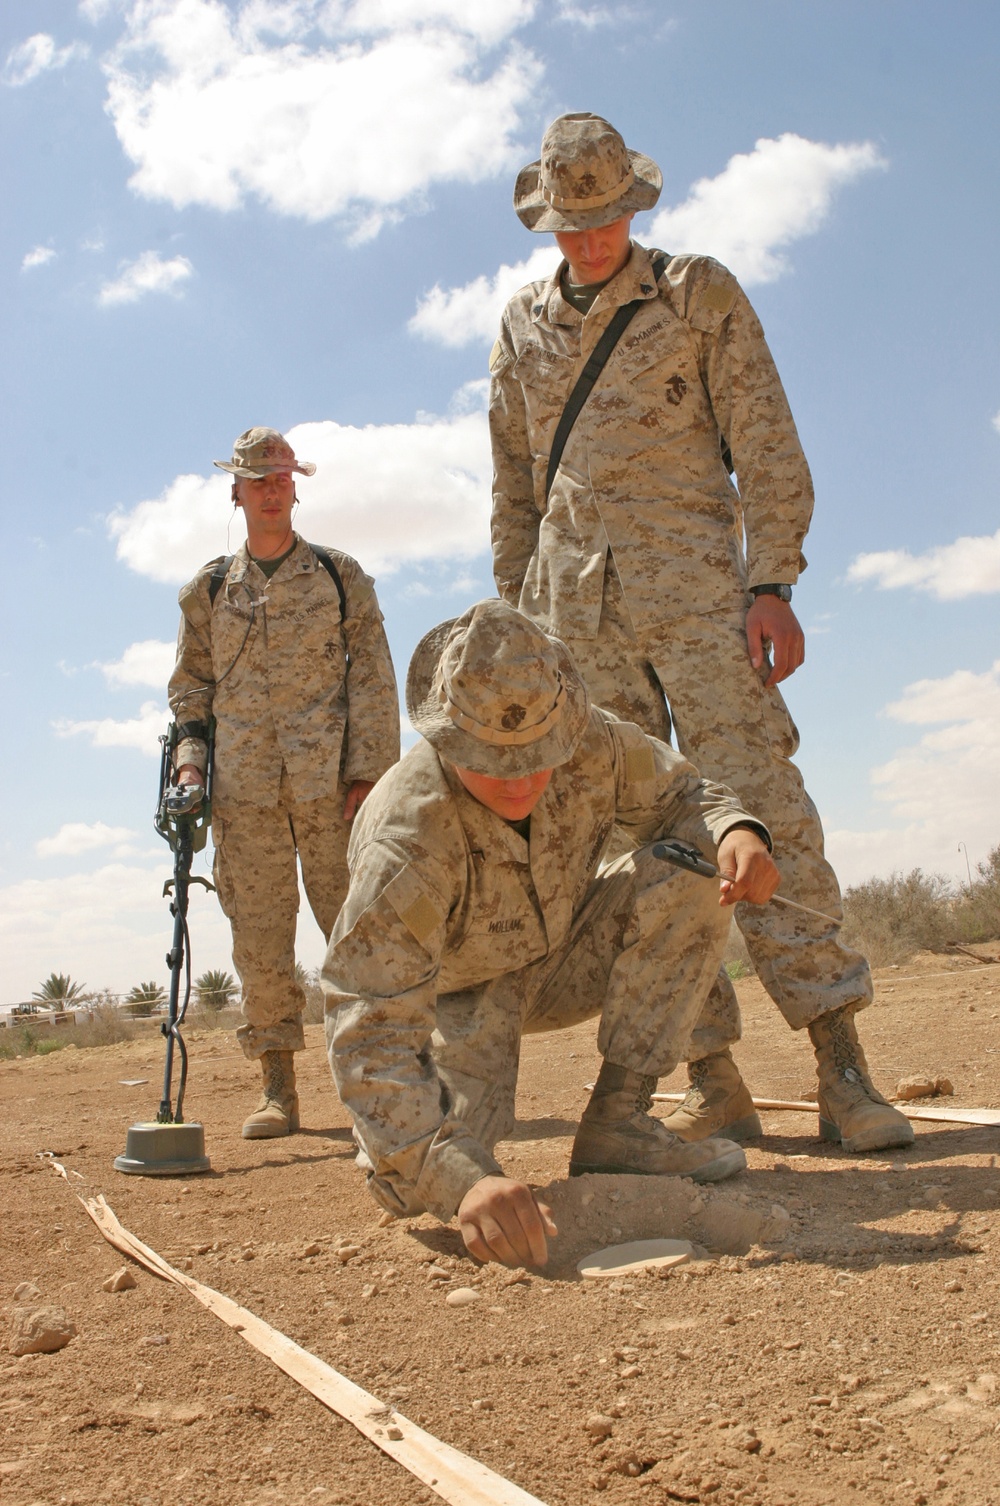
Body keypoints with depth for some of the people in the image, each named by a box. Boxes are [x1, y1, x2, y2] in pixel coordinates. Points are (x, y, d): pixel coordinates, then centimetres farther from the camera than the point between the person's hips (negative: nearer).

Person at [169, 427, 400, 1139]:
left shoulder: (341, 575, 10)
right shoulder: (209, 588, 15)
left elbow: (373, 678, 4)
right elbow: (191, 683, 18)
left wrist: (368, 772, -6)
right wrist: (189, 757, 1)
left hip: (330, 780, -2)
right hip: (244, 789, 2)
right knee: (260, 935, 0)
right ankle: (278, 1089, 7)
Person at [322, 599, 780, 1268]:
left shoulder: (591, 745, -25)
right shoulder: (406, 842, -39)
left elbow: (678, 791, -4)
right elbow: (370, 1034, -43)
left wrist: (737, 832, -30)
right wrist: (465, 1178, -57)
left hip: (560, 958, 4)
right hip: (455, 994, -4)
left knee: (690, 878, -22)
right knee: (415, 1179, -29)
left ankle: (616, 1123, -14)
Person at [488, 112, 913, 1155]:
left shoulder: (699, 293, 9)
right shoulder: (523, 326, 18)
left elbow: (763, 444, 3)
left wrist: (773, 581, -9)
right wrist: (516, 614, 13)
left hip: (693, 584, -3)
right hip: (578, 611, 3)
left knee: (757, 806, -12)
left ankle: (842, 1071, -8)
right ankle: (713, 1084, 3)